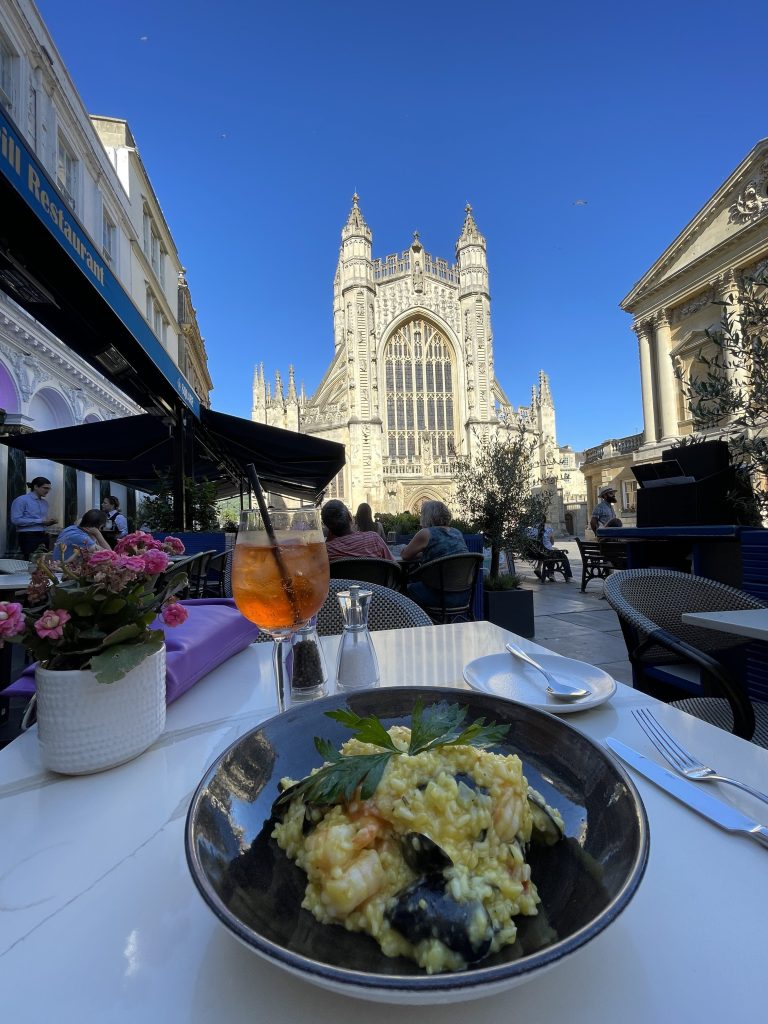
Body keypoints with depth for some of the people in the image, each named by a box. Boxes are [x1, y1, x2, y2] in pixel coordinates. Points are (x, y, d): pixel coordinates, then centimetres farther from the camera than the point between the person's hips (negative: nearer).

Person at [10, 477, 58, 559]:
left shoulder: (44, 502, 16)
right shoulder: (21, 500, -5)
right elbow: (16, 520, -15)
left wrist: (51, 521, 0)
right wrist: (41, 521, -17)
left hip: (43, 536, 6)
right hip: (28, 537, -6)